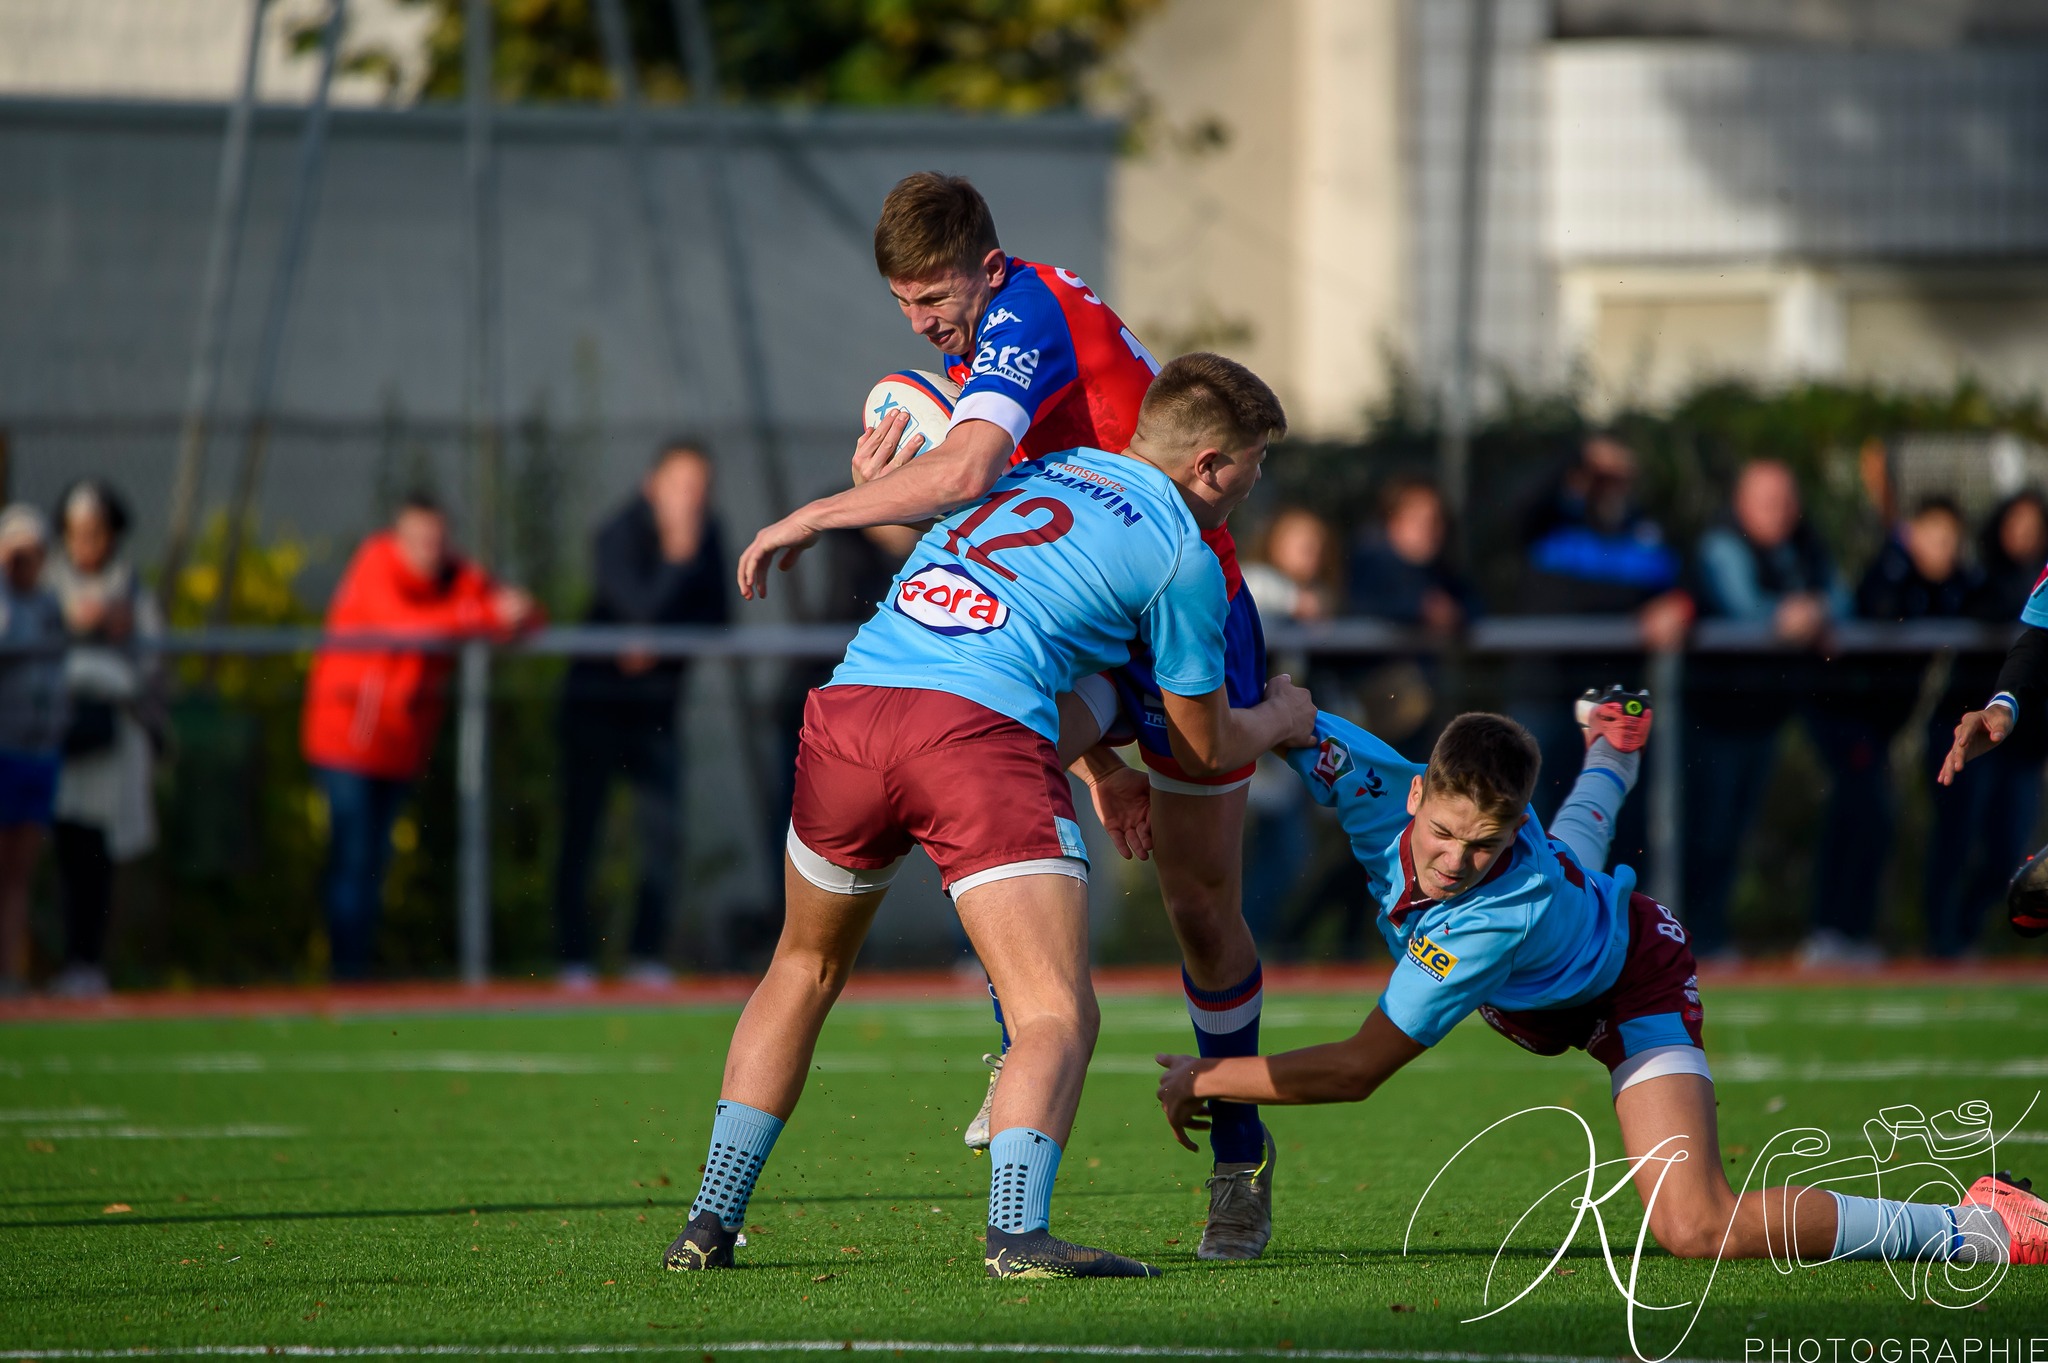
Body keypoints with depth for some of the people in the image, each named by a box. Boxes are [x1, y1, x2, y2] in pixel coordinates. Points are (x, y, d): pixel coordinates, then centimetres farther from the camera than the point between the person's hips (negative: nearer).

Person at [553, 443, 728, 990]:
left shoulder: (705, 535, -1)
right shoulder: (619, 535, -18)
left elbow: (714, 617, -1)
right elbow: (645, 609, -29)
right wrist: (678, 555, -34)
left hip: (654, 706, 5)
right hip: (596, 702, -5)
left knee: (663, 830, -4)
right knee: (581, 830, -4)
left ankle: (647, 955, 1)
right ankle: (573, 959, 0)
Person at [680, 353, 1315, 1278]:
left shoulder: (1031, 471, 28)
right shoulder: (1182, 554, 12)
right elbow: (1205, 747, 22)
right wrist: (1280, 720, 42)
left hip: (847, 707, 6)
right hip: (983, 735, -6)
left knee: (806, 967, 27)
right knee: (1056, 1016, -7)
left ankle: (711, 1221, 25)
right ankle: (1018, 1233, -30)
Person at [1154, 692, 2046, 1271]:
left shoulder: (1501, 917, -46)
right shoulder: (1379, 788, -34)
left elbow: (1357, 1070, -40)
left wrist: (1206, 1081, -33)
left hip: (1632, 993, -7)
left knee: (1696, 1228, -26)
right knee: (1571, 846, 45)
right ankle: (1612, 746, 81)